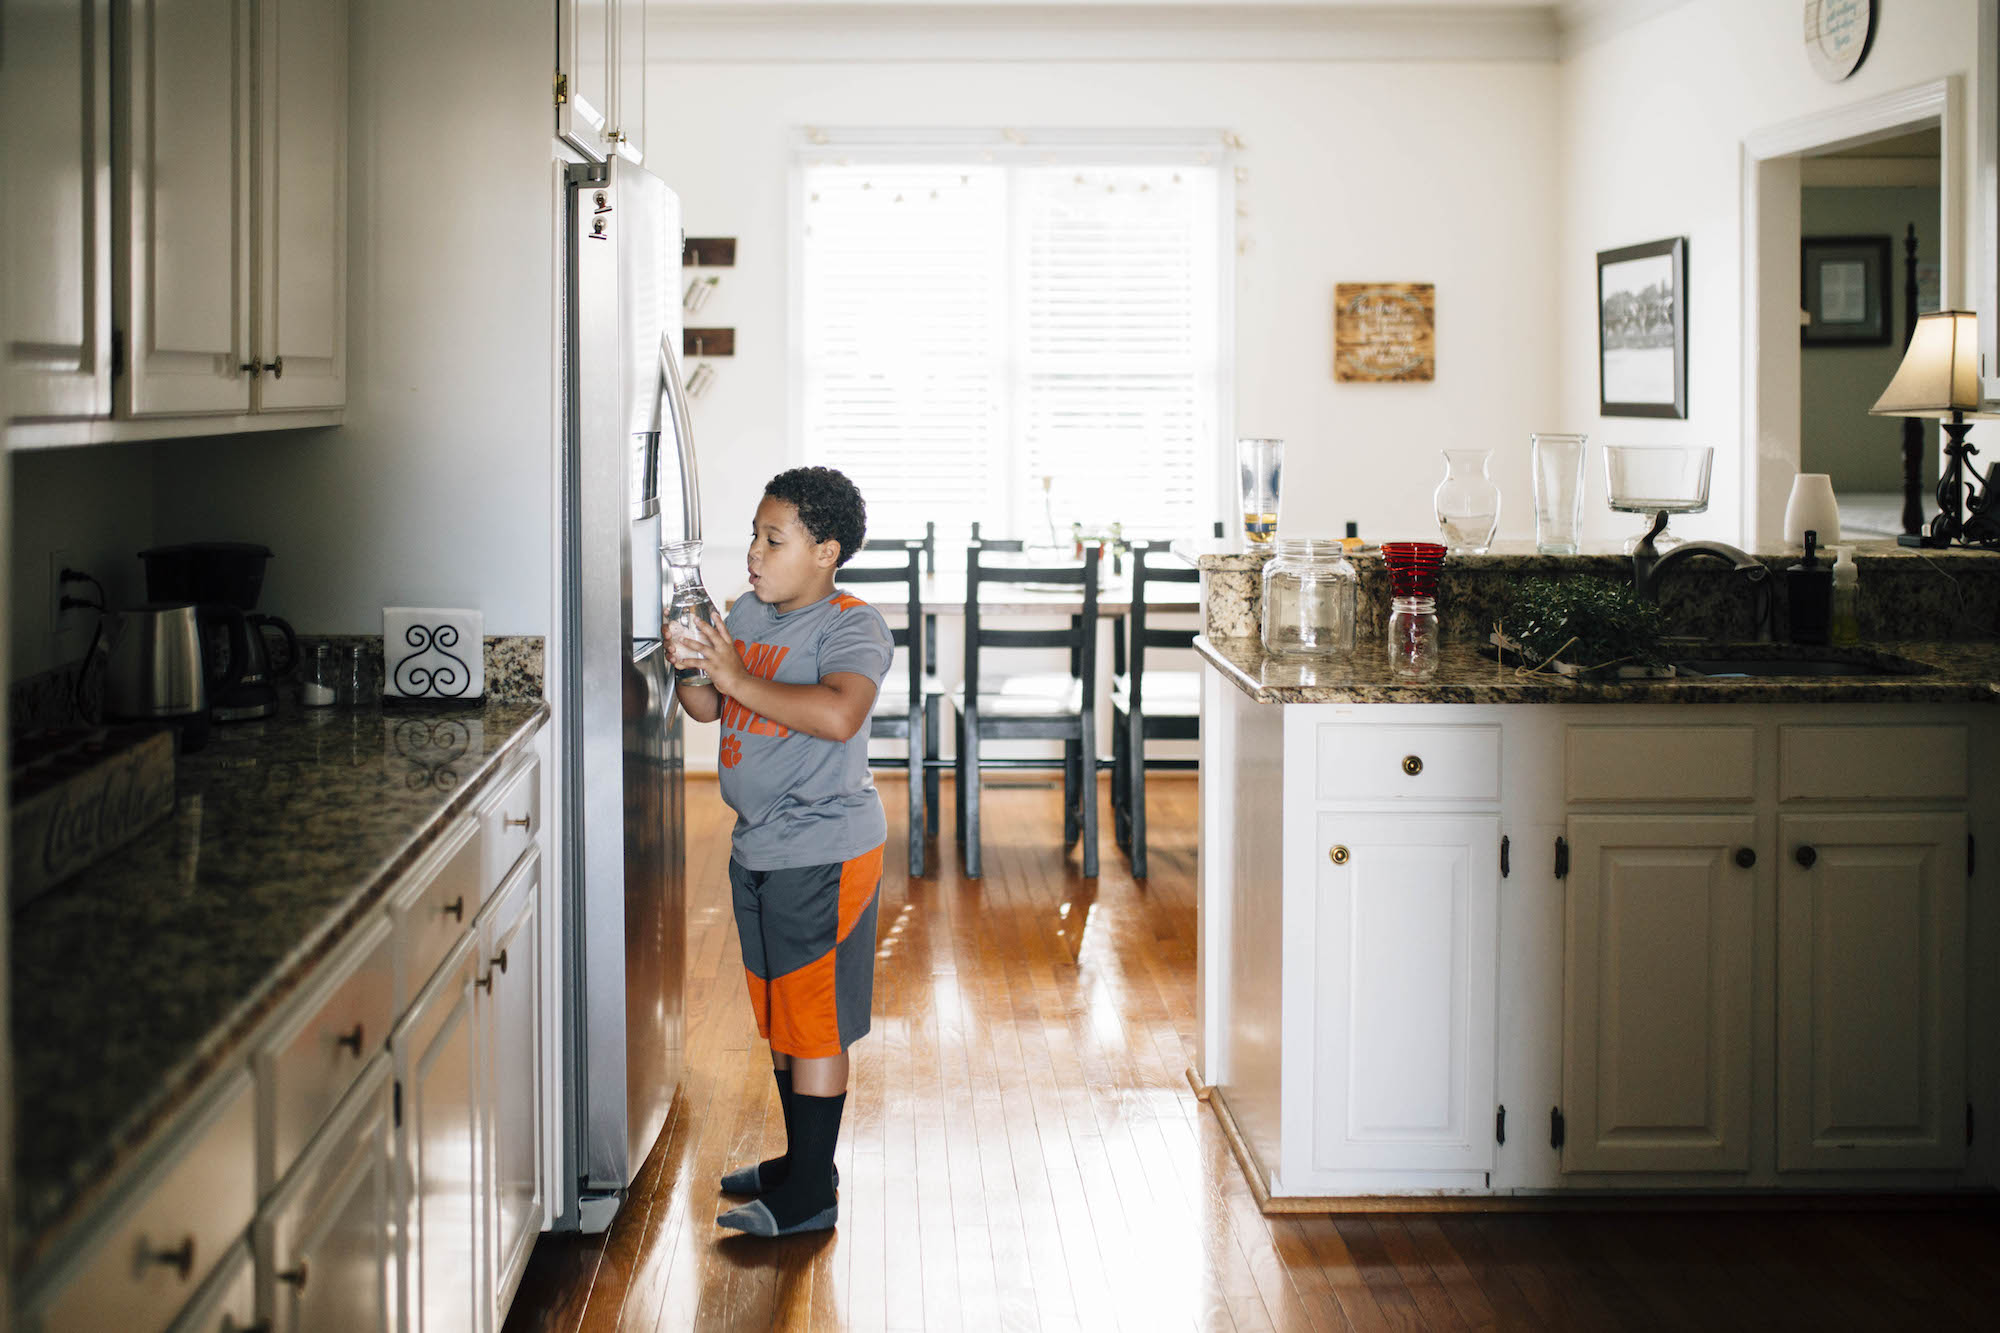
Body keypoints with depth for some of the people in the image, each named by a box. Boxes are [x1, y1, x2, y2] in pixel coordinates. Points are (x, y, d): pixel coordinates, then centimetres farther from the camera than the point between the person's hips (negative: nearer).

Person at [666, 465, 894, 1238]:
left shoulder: (852, 627, -15)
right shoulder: (748, 615, 9)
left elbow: (839, 714, -33)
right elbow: (707, 708, 14)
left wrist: (741, 678, -27)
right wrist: (690, 666, -8)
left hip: (825, 854, -8)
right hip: (757, 848, 8)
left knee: (812, 1021, -2)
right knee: (777, 1015, 18)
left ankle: (811, 1196, 7)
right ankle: (799, 1161, 33)